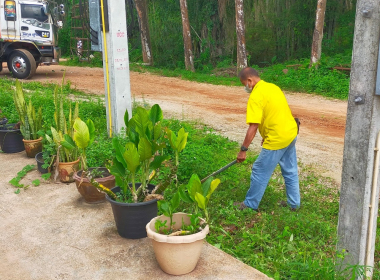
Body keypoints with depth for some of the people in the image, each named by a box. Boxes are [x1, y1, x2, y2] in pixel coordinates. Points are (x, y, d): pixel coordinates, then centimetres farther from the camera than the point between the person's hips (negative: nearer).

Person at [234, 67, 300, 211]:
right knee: (290, 171, 19)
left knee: (260, 172, 6)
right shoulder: (273, 86, 10)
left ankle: (250, 204, 19)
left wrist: (243, 150, -15)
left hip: (277, 139, -9)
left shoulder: (255, 96, -17)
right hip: (290, 133, 9)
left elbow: (253, 127, -21)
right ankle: (294, 203, 32)